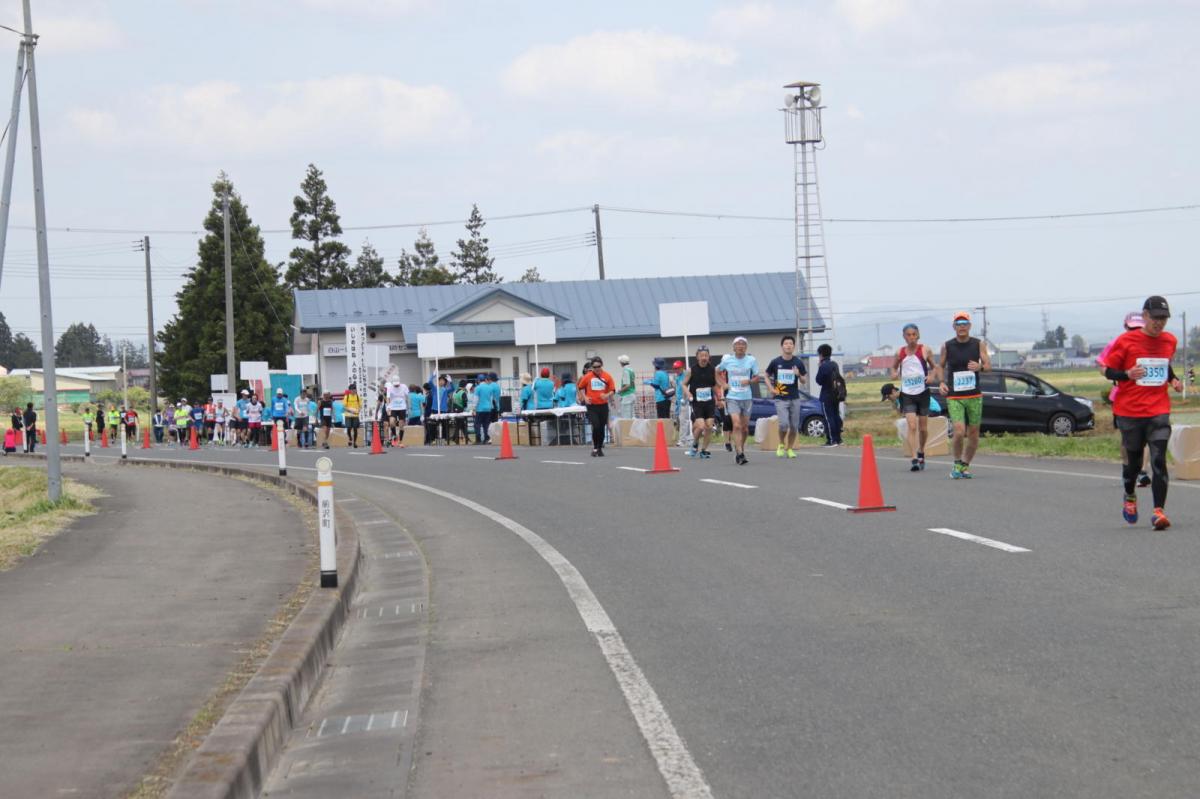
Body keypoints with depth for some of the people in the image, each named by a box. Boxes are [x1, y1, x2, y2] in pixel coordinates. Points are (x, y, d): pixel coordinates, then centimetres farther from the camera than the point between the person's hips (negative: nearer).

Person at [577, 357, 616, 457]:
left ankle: (600, 448, 19)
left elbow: (613, 390, 3)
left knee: (602, 428, 6)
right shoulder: (587, 377, -1)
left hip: (603, 405, 2)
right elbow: (581, 387, 13)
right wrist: (584, 397, 0)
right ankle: (595, 448, 0)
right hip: (592, 406, -2)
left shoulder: (607, 376, 0)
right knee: (596, 427, -13)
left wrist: (607, 395, -17)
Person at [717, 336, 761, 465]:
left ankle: (740, 448, 31)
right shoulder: (727, 360, 1)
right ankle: (740, 454, -19)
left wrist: (749, 381, -14)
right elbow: (718, 372, 17)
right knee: (737, 425, -16)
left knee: (745, 427, 9)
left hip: (747, 397, 2)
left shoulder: (752, 360, 2)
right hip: (732, 397, -2)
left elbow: (757, 377, 7)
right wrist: (723, 384, 2)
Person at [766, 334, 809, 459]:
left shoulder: (798, 362, 1)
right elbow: (767, 376, 13)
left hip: (794, 398, 2)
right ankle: (781, 445, 11)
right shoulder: (775, 362, -1)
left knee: (794, 426, 4)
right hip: (780, 399, -2)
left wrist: (799, 375, -16)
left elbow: (804, 381, 5)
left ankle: (790, 449, 21)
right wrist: (771, 388, -2)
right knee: (784, 424, -15)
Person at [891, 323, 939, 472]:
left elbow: (934, 367, 6)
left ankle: (921, 453, 36)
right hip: (907, 393, 0)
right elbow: (894, 367, 18)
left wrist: (932, 376, -15)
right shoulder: (900, 353, 3)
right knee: (912, 426, -14)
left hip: (923, 392, 0)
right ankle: (914, 459, -18)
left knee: (923, 427, 11)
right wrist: (894, 374, -5)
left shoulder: (924, 350, -2)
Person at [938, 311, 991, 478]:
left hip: (974, 396, 2)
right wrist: (941, 382, -3)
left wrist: (980, 367, -21)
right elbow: (940, 366, 14)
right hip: (954, 397, -2)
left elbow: (988, 366, 2)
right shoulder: (947, 346, 2)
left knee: (973, 434, 4)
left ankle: (965, 465, 23)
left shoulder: (978, 344, 2)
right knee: (959, 432, -16)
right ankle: (957, 463, 6)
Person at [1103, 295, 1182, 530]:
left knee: (1159, 460, -12)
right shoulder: (1126, 341, -6)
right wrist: (1127, 374, -21)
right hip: (1130, 412, -2)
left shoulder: (1170, 341, 6)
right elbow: (1108, 371, -2)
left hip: (1159, 411, 2)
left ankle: (1159, 511, -16)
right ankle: (1129, 497, 40)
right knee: (1133, 460, 10)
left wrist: (1173, 380, 7)